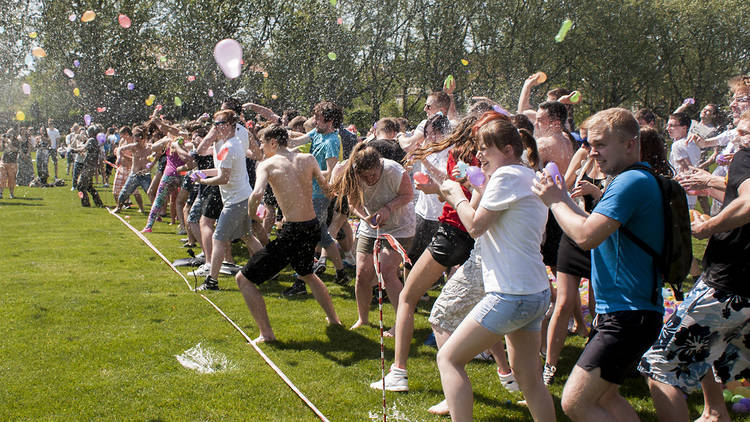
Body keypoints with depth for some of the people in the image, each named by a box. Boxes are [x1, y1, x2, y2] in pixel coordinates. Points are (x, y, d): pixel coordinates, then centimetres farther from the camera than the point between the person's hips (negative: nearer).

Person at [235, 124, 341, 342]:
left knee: (244, 278, 6)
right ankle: (334, 318, 45)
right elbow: (326, 187, 12)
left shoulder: (267, 164, -8)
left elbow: (257, 194, -24)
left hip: (292, 232, -7)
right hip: (313, 228, 7)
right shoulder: (308, 159, 6)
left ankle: (266, 333, 1)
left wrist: (252, 214, -6)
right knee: (306, 273, 37)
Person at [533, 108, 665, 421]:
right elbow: (598, 230, 24)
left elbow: (587, 237, -25)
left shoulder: (632, 181, -18)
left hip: (627, 316, -11)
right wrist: (564, 199, 14)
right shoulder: (635, 180, 17)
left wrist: (555, 201, -10)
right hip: (620, 312, 11)